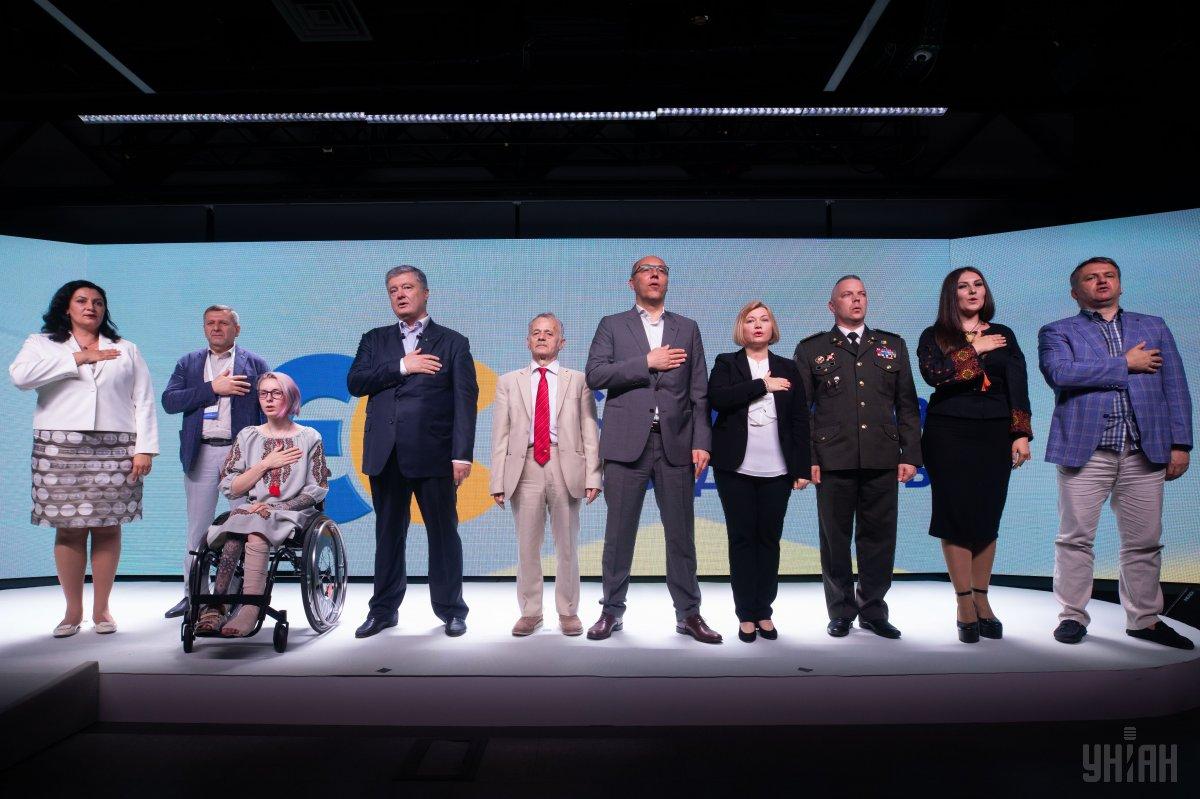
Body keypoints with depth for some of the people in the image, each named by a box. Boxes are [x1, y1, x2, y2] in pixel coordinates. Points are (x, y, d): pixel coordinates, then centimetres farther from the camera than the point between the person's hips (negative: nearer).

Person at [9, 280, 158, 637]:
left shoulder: (125, 350, 15)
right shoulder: (42, 343, 13)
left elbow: (143, 402, 8)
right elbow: (20, 376, -9)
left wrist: (144, 449, -3)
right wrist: (79, 359, -6)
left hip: (115, 450, 1)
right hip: (61, 448, 0)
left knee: (107, 527, 0)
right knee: (69, 528, -1)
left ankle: (101, 609, 10)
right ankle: (72, 611, 11)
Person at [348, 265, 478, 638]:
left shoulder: (453, 342, 4)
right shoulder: (374, 340, 15)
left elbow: (465, 400, -3)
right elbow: (355, 383, 1)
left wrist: (462, 454, -12)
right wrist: (401, 367, -10)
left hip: (433, 454, -3)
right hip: (385, 454, 3)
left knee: (444, 534, 4)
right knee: (388, 534, 11)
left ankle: (450, 609, 17)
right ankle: (384, 609, 24)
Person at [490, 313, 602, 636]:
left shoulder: (578, 381, 10)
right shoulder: (509, 382, 12)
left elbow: (589, 431, 4)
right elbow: (500, 436, 7)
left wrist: (593, 476, -6)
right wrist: (498, 481, -1)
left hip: (566, 467, -1)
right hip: (524, 468, 1)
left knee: (567, 546, 7)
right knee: (527, 547, 7)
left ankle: (568, 612, 20)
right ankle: (530, 612, 20)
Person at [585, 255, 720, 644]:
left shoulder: (687, 328, 14)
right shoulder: (612, 325, 10)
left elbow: (699, 391, 8)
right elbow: (595, 374, -5)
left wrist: (701, 442, -1)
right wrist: (646, 362, -10)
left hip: (676, 443, 2)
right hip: (627, 442, -1)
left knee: (681, 534, 6)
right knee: (619, 533, 4)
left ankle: (688, 614, 16)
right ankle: (612, 610, 17)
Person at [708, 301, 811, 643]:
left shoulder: (787, 368, 12)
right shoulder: (726, 364, 6)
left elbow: (800, 421, 8)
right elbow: (717, 398, -14)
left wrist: (803, 467, 1)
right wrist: (762, 385, -13)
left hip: (777, 470, 2)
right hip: (736, 468, -2)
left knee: (769, 539, 6)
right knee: (742, 539, 3)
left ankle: (764, 612, 16)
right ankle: (746, 615, 10)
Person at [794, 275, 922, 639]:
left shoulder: (893, 345, 15)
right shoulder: (811, 349, 9)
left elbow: (907, 405, 12)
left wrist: (911, 455, 5)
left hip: (882, 460, 2)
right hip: (833, 460, -2)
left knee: (878, 538, 6)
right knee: (835, 540, 5)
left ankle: (873, 610, 21)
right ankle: (841, 612, 18)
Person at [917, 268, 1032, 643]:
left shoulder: (1003, 335, 12)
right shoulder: (934, 336, 5)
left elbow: (1018, 387, 6)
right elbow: (933, 374, -15)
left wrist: (1022, 434, -3)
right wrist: (975, 350, -10)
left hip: (995, 435, 3)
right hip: (949, 434, -2)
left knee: (987, 515, 5)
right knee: (956, 514, -3)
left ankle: (981, 601, 14)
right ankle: (966, 605, 4)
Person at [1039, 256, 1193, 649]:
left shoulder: (1154, 327, 19)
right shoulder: (1057, 332, 8)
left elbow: (1175, 386, 13)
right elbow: (1060, 373, -13)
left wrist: (1180, 444, 4)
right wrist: (1125, 364, -6)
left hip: (1146, 451, 3)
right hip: (1084, 449, -3)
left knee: (1144, 541, 7)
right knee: (1076, 538, 0)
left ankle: (1144, 619, 21)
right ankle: (1073, 615, 11)